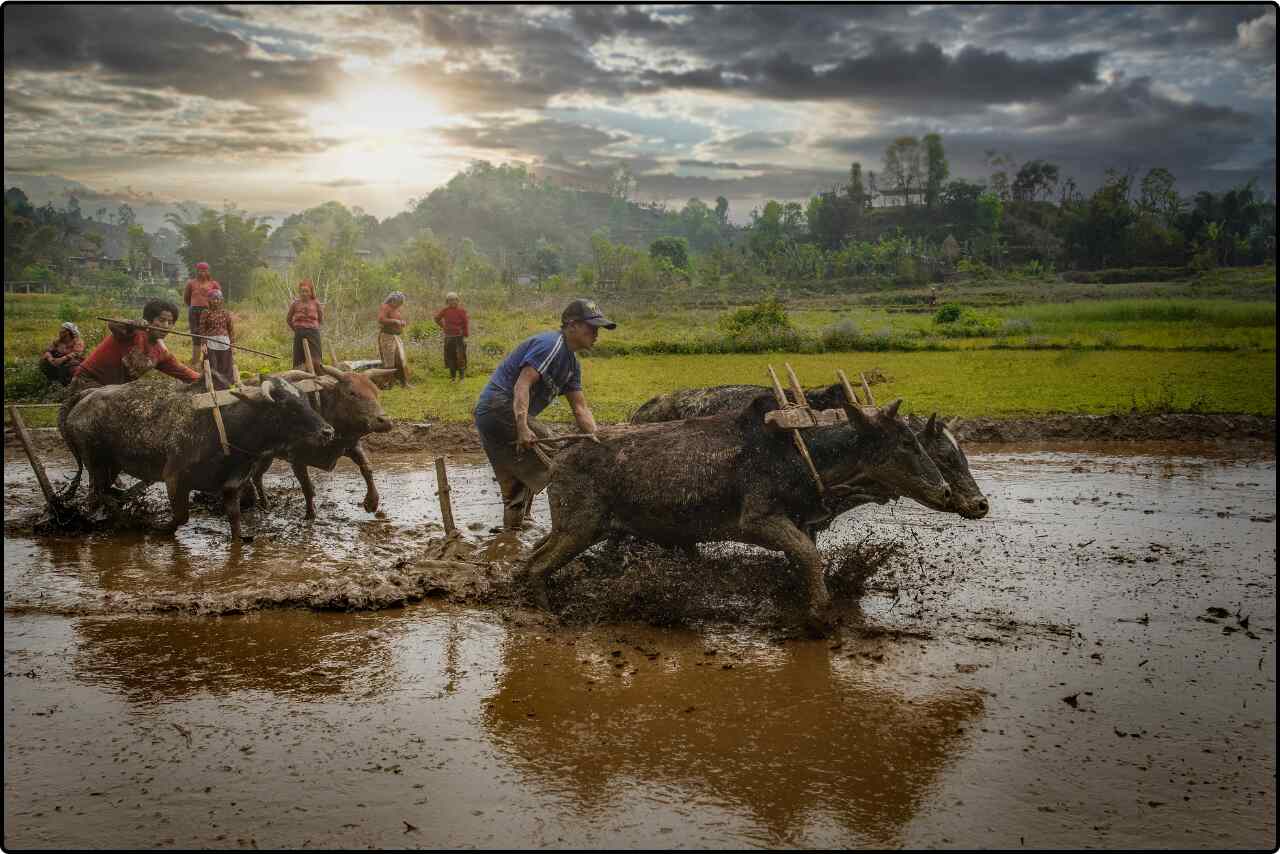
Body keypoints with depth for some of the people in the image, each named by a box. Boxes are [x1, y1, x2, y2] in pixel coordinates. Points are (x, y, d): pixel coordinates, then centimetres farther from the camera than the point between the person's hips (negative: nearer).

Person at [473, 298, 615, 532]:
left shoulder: (572, 363, 18)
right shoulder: (551, 344, -13)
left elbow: (580, 409, 14)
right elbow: (522, 385, -24)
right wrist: (523, 428, -34)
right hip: (501, 406, -11)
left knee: (516, 483, 17)